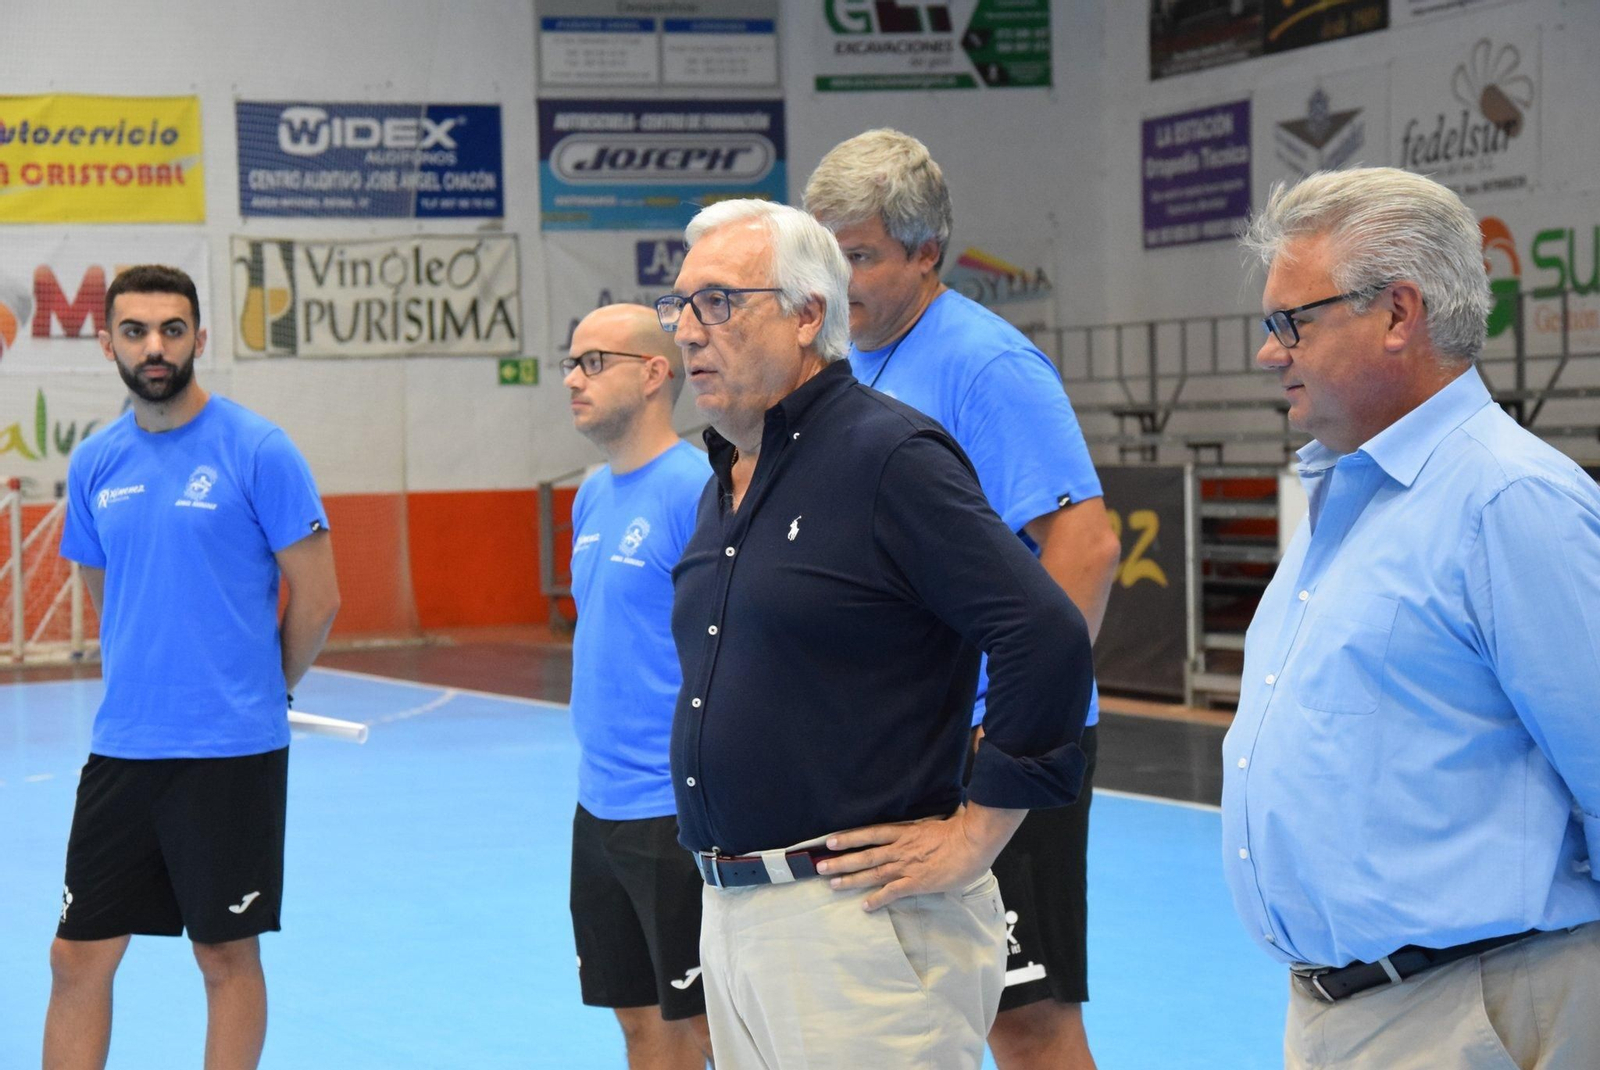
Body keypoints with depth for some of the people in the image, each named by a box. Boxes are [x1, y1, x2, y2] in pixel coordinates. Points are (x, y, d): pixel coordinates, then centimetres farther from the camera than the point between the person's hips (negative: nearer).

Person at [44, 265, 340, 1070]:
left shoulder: (257, 451, -8)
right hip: (121, 750, 5)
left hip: (232, 755, -4)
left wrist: (260, 693, 6)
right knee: (78, 958, 5)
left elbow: (317, 597, -6)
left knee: (226, 956, 6)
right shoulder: (94, 465, 7)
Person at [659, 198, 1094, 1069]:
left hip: (856, 920, -9)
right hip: (728, 914, 9)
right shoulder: (724, 484, 15)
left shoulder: (889, 457, -12)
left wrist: (973, 835, -15)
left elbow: (1048, 640, -19)